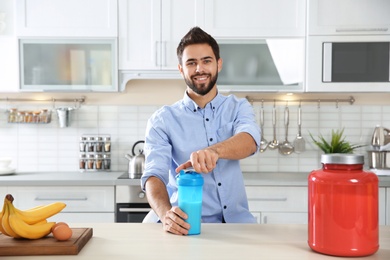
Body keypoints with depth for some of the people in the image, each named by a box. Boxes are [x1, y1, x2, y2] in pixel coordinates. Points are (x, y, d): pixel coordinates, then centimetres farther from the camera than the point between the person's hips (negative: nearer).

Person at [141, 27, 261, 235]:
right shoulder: (162, 121, 0)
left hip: (237, 221, 1)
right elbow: (154, 175, -12)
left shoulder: (238, 107, 6)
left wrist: (214, 150, -39)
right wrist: (166, 213, -34)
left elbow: (250, 141, -16)